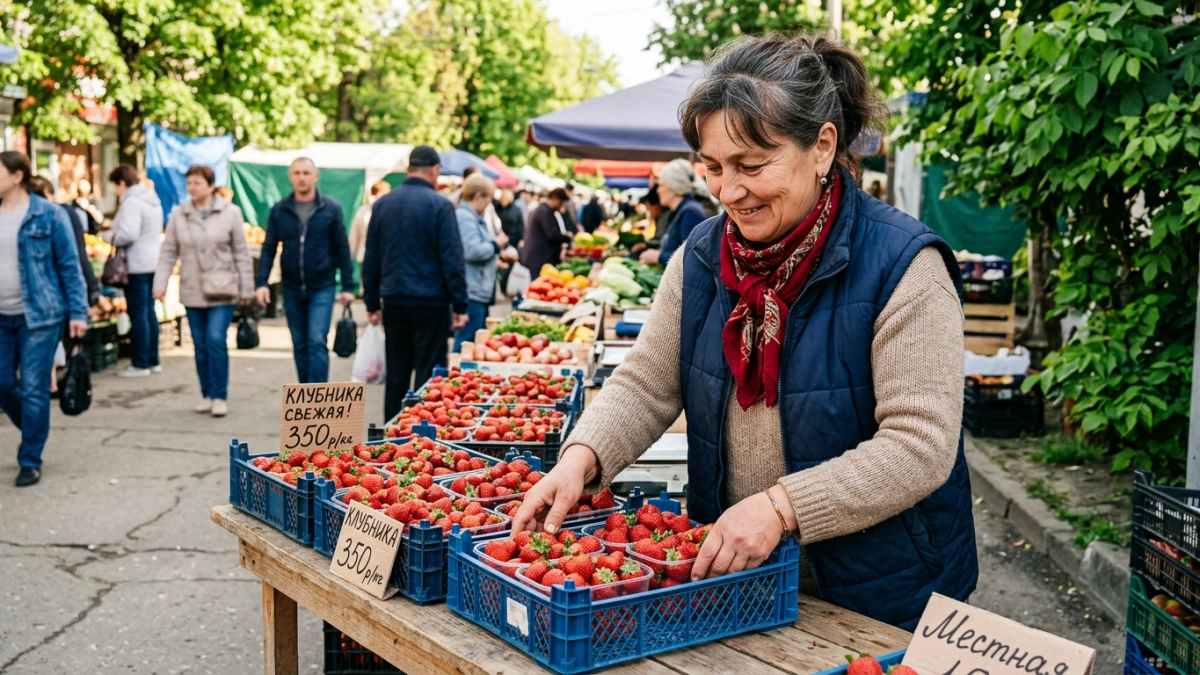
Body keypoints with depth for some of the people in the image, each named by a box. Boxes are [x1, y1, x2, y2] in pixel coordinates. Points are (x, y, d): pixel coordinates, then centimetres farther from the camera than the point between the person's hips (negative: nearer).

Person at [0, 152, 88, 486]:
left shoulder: (49, 214, -6)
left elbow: (70, 266, -5)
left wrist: (78, 312, -9)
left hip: (39, 314, -5)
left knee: (33, 389, -1)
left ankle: (30, 460, 12)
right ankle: (35, 432, 34)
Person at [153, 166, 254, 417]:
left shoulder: (230, 213, -2)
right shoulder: (178, 215, 4)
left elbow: (241, 253, 0)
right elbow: (168, 252, 5)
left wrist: (247, 288, -1)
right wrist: (160, 283, -6)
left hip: (222, 291, -3)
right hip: (192, 292, 3)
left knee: (216, 340, -12)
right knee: (201, 345, 8)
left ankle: (219, 396, -2)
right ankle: (206, 395, 19)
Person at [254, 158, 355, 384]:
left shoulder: (331, 208, -3)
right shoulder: (279, 210, 3)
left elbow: (342, 248, -1)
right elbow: (269, 248, 4)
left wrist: (348, 286, -4)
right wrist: (261, 282, -7)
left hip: (322, 287, -3)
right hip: (292, 289, 3)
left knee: (317, 342, -11)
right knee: (300, 346, 10)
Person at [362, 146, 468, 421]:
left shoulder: (382, 204, 8)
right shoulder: (439, 205, -8)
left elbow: (371, 259, 12)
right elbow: (452, 260, -11)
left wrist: (372, 303, 16)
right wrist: (460, 305, -7)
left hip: (393, 301, 5)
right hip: (430, 301, -5)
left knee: (396, 375, 11)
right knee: (429, 374, 0)